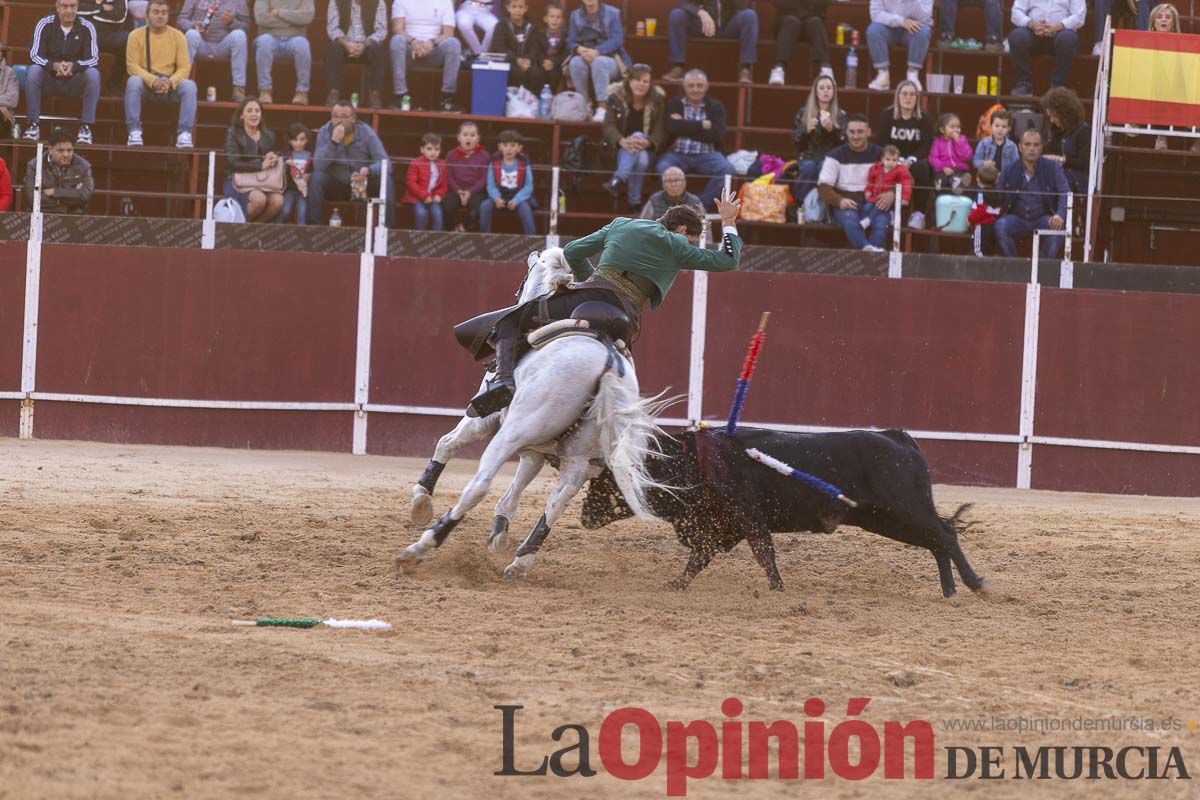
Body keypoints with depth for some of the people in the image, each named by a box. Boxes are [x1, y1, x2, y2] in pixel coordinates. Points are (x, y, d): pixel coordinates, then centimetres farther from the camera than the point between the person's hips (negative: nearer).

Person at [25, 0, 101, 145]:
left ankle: (86, 126, -25)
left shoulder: (87, 28, -6)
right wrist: (55, 66, -33)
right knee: (33, 70, -30)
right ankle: (32, 124, -23)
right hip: (49, 78, 0)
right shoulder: (45, 24, -7)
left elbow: (93, 59, -13)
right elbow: (35, 55, -13)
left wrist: (73, 66, -34)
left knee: (93, 73, -30)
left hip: (75, 81, 0)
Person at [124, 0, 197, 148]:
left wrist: (170, 82, -22)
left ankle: (184, 134, -30)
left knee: (189, 86, -28)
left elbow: (184, 68, 0)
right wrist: (153, 80, -24)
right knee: (133, 82, -34)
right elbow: (132, 65, -7)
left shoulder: (177, 36, 5)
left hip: (171, 84, 1)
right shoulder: (137, 36, 0)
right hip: (145, 82, -1)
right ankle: (134, 132, -35)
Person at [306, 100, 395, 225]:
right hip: (335, 185, 0)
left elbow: (383, 162, -14)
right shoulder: (324, 132, -7)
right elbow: (318, 166, -20)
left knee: (385, 179, -27)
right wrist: (334, 141, -31)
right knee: (316, 178, -29)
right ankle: (314, 228, -25)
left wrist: (368, 170, -36)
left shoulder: (365, 132, -7)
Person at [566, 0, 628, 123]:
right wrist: (579, 49, -19)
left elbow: (617, 40, -7)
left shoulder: (612, 14, 4)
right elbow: (570, 42, 6)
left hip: (608, 59, -2)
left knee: (599, 62, -39)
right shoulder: (575, 16, 14)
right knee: (575, 62, -34)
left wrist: (597, 52, -24)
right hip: (584, 57, 2)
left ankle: (602, 108, -44)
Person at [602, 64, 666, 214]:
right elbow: (609, 125, -10)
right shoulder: (616, 97, -1)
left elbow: (660, 129, -6)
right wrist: (622, 141, -32)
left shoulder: (658, 100, 1)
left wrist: (647, 142, -28)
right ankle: (635, 203, -41)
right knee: (640, 158, -35)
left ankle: (617, 180, -45)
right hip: (621, 151, 0)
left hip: (648, 150, 0)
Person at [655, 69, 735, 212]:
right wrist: (702, 125, -8)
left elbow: (717, 134, -6)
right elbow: (672, 127, -10)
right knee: (663, 167, -33)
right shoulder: (674, 104, 11)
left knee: (727, 169, -28)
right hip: (678, 154, -1)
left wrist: (685, 128, -7)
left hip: (707, 155, 1)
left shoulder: (715, 106, 11)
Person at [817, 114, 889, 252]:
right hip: (846, 204, -1)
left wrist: (892, 194, -15)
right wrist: (839, 201, -17)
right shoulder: (836, 156, 12)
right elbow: (823, 187, 4)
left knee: (881, 223, -33)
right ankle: (867, 249, -55)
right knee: (850, 220, -36)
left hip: (873, 205, 1)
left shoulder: (880, 155, 15)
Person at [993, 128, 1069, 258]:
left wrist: (1060, 215, -30)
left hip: (1043, 219, -1)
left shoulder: (1053, 168, 1)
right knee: (1000, 226, -30)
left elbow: (1065, 193, -10)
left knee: (1057, 227, -33)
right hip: (1017, 219, 1)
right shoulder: (1009, 172, 5)